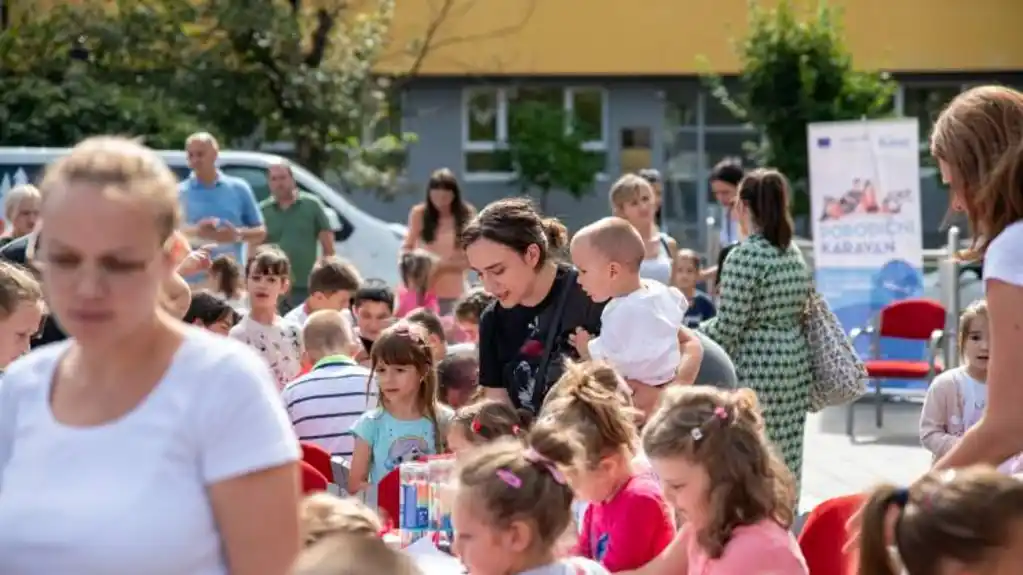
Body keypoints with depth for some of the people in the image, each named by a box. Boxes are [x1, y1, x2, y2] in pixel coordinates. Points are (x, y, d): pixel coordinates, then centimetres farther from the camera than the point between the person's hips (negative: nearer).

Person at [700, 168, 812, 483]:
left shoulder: (745, 255, -14)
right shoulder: (793, 252, 10)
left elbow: (728, 326, -16)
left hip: (755, 367, -8)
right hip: (794, 361, 8)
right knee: (787, 457, 10)